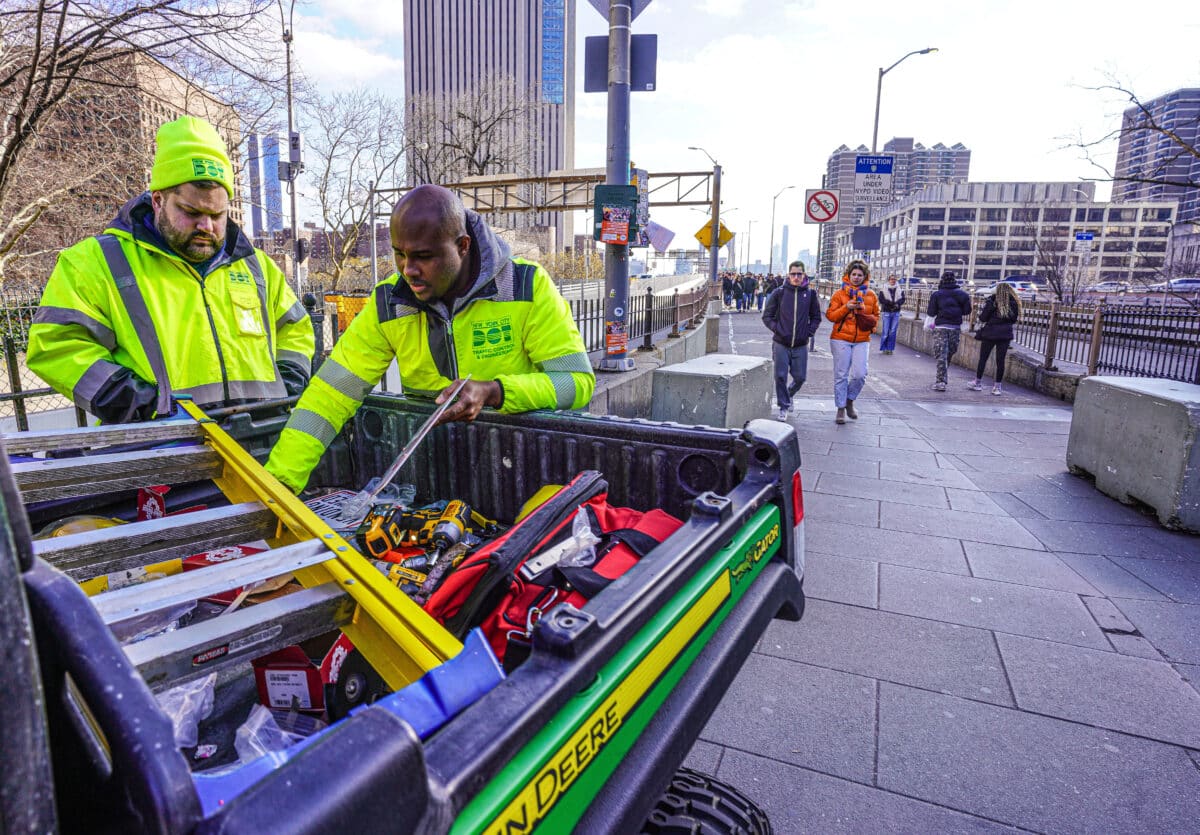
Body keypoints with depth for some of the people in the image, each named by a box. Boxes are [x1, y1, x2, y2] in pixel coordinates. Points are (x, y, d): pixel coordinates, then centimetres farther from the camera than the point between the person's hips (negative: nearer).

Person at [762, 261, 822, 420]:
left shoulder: (810, 294, 3)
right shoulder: (779, 293, -2)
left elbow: (816, 317, 13)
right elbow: (767, 316, 4)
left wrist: (810, 331, 0)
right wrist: (776, 328, -8)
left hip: (801, 345, 2)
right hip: (781, 343, -2)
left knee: (800, 377, 7)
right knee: (780, 376, -1)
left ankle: (789, 395, 37)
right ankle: (784, 406, 14)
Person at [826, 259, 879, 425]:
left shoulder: (871, 295, 9)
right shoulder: (840, 294, 2)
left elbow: (876, 315, 17)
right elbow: (830, 315, -1)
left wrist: (864, 311, -4)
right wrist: (846, 307, -16)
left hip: (862, 340, 2)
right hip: (841, 339, -2)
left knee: (860, 375, -8)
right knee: (841, 375, 1)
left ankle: (850, 400, 19)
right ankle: (841, 409, 12)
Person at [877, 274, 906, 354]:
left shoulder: (900, 290, 9)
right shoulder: (883, 289, 1)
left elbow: (902, 299, 2)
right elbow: (881, 299, -8)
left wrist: (897, 304, -18)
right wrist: (890, 303, -20)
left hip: (896, 312, 3)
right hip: (886, 312, -3)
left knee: (893, 331, 2)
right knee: (886, 331, -5)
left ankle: (890, 348, 9)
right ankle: (883, 348, 5)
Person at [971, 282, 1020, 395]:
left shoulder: (992, 302, -9)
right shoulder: (1014, 303, 1)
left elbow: (982, 318, -7)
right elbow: (1014, 320, 9)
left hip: (989, 334, -3)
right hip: (1005, 335, 3)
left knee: (983, 358, 8)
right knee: (1000, 360, 5)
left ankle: (978, 383, 13)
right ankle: (997, 386, 8)